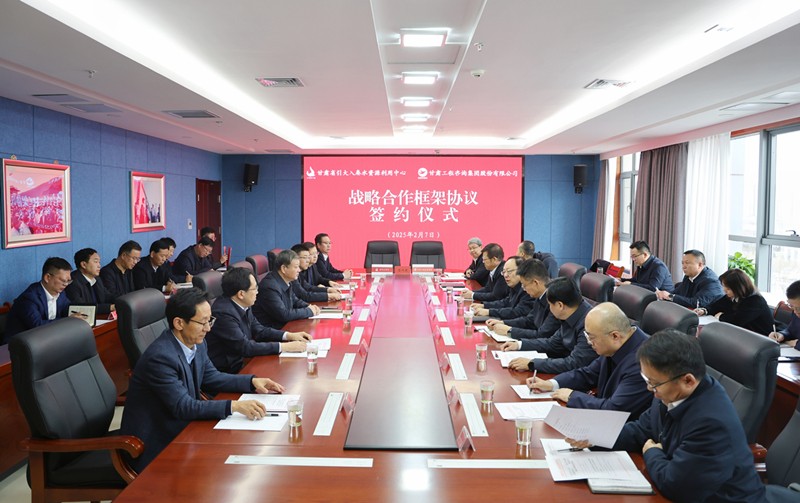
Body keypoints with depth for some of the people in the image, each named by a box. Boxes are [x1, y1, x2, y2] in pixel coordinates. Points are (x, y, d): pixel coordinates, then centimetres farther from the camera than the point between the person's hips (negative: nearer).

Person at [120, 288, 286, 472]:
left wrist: (252, 381, -1)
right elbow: (183, 407, -28)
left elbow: (211, 378, 13)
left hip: (181, 427, 8)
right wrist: (234, 406, -35)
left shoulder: (195, 344, -1)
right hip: (154, 446, -8)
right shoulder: (160, 357, -26)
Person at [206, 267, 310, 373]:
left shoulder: (243, 305, -1)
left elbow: (258, 331, 12)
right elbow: (244, 347, -24)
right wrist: (284, 347, -22)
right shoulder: (224, 313, -24)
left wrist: (289, 335, 0)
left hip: (242, 360, 7)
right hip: (227, 371, -7)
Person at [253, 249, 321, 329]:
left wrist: (309, 306, 0)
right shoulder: (270, 286, -23)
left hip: (285, 324, 8)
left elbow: (294, 300, 19)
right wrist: (309, 311, -15)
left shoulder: (286, 281, 2)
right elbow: (284, 315, -24)